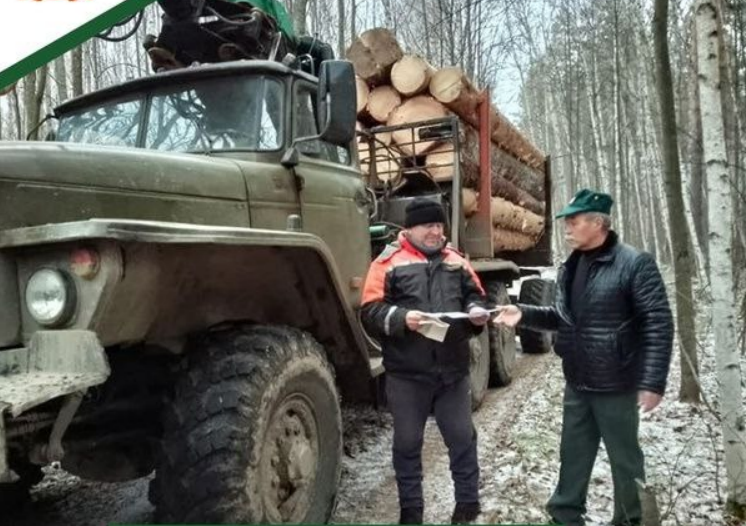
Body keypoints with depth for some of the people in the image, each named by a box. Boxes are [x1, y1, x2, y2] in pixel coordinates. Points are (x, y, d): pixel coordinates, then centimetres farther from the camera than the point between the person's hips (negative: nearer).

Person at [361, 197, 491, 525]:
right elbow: (371, 312, -8)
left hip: (452, 371, 3)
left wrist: (476, 312, -6)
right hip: (407, 374, -3)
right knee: (407, 443, 11)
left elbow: (474, 296, 15)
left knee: (462, 437, 14)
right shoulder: (389, 262, -3)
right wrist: (401, 318, -25)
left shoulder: (456, 262, 10)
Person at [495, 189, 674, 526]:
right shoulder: (570, 268, 7)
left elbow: (659, 324, -17)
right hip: (576, 384, 7)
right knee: (573, 455, 18)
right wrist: (523, 314, 0)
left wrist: (653, 382, -21)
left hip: (616, 386, -6)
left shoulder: (634, 264, -15)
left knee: (625, 459, 12)